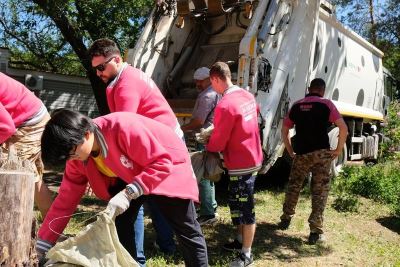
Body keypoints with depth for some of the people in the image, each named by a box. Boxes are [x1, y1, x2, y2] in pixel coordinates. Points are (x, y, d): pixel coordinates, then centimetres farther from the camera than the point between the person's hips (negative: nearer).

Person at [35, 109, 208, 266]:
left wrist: (128, 193, -43)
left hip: (169, 166, -5)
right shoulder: (78, 157, -15)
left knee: (186, 231, 0)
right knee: (119, 226, -4)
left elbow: (162, 163, -34)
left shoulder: (123, 127, -37)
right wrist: (42, 246, -10)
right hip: (129, 176, 6)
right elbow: (66, 199, -9)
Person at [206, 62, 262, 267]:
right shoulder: (248, 96, 4)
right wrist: (216, 132, 17)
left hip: (241, 165, -9)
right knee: (237, 204, 22)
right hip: (251, 158, 9)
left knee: (245, 209, 2)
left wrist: (208, 147, 7)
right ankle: (240, 240, 37)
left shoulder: (224, 106, -24)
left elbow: (218, 142, -16)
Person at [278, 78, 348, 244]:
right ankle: (316, 232, 5)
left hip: (301, 154, 3)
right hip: (321, 153, -3)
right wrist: (339, 150, -1)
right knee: (320, 191, 4)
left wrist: (290, 151, 16)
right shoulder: (326, 104, -2)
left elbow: (284, 130, 12)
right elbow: (343, 128, -10)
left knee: (293, 186, 20)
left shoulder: (296, 106, 9)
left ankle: (285, 219, 32)